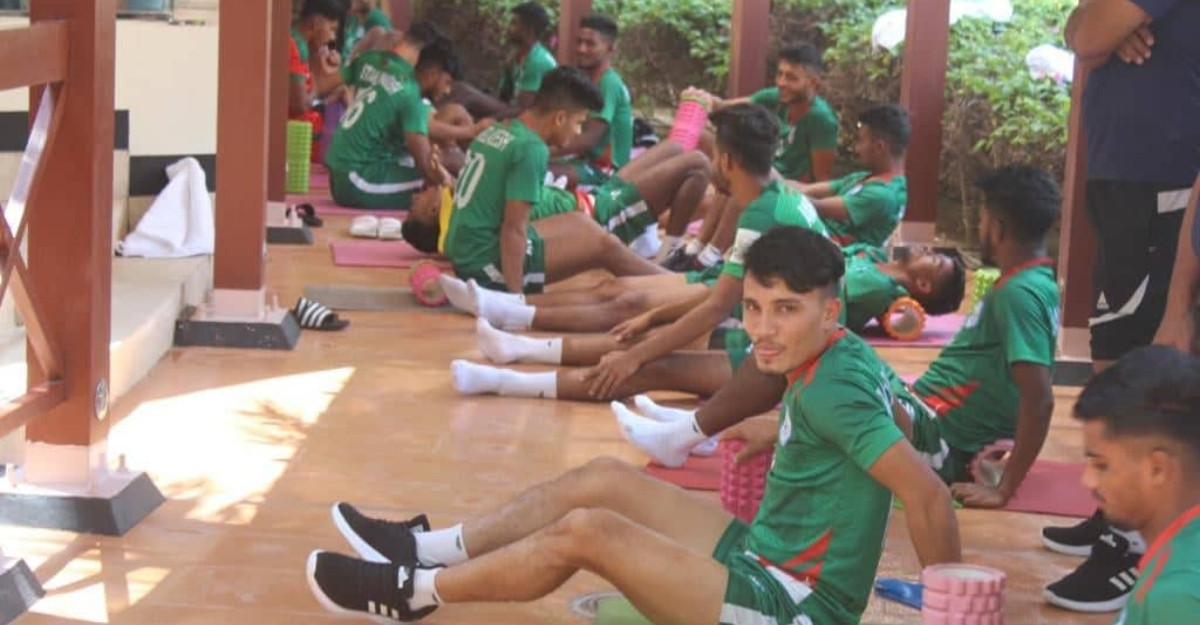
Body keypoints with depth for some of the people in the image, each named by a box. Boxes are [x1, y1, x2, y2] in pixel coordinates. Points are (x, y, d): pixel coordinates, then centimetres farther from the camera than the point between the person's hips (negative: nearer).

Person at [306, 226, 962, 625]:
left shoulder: (832, 389, -25)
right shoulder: (842, 355, 2)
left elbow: (927, 492, -29)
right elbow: (883, 418, 22)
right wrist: (781, 432, 19)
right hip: (767, 558, 10)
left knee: (586, 532, -14)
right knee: (606, 479, 10)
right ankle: (427, 550, 18)